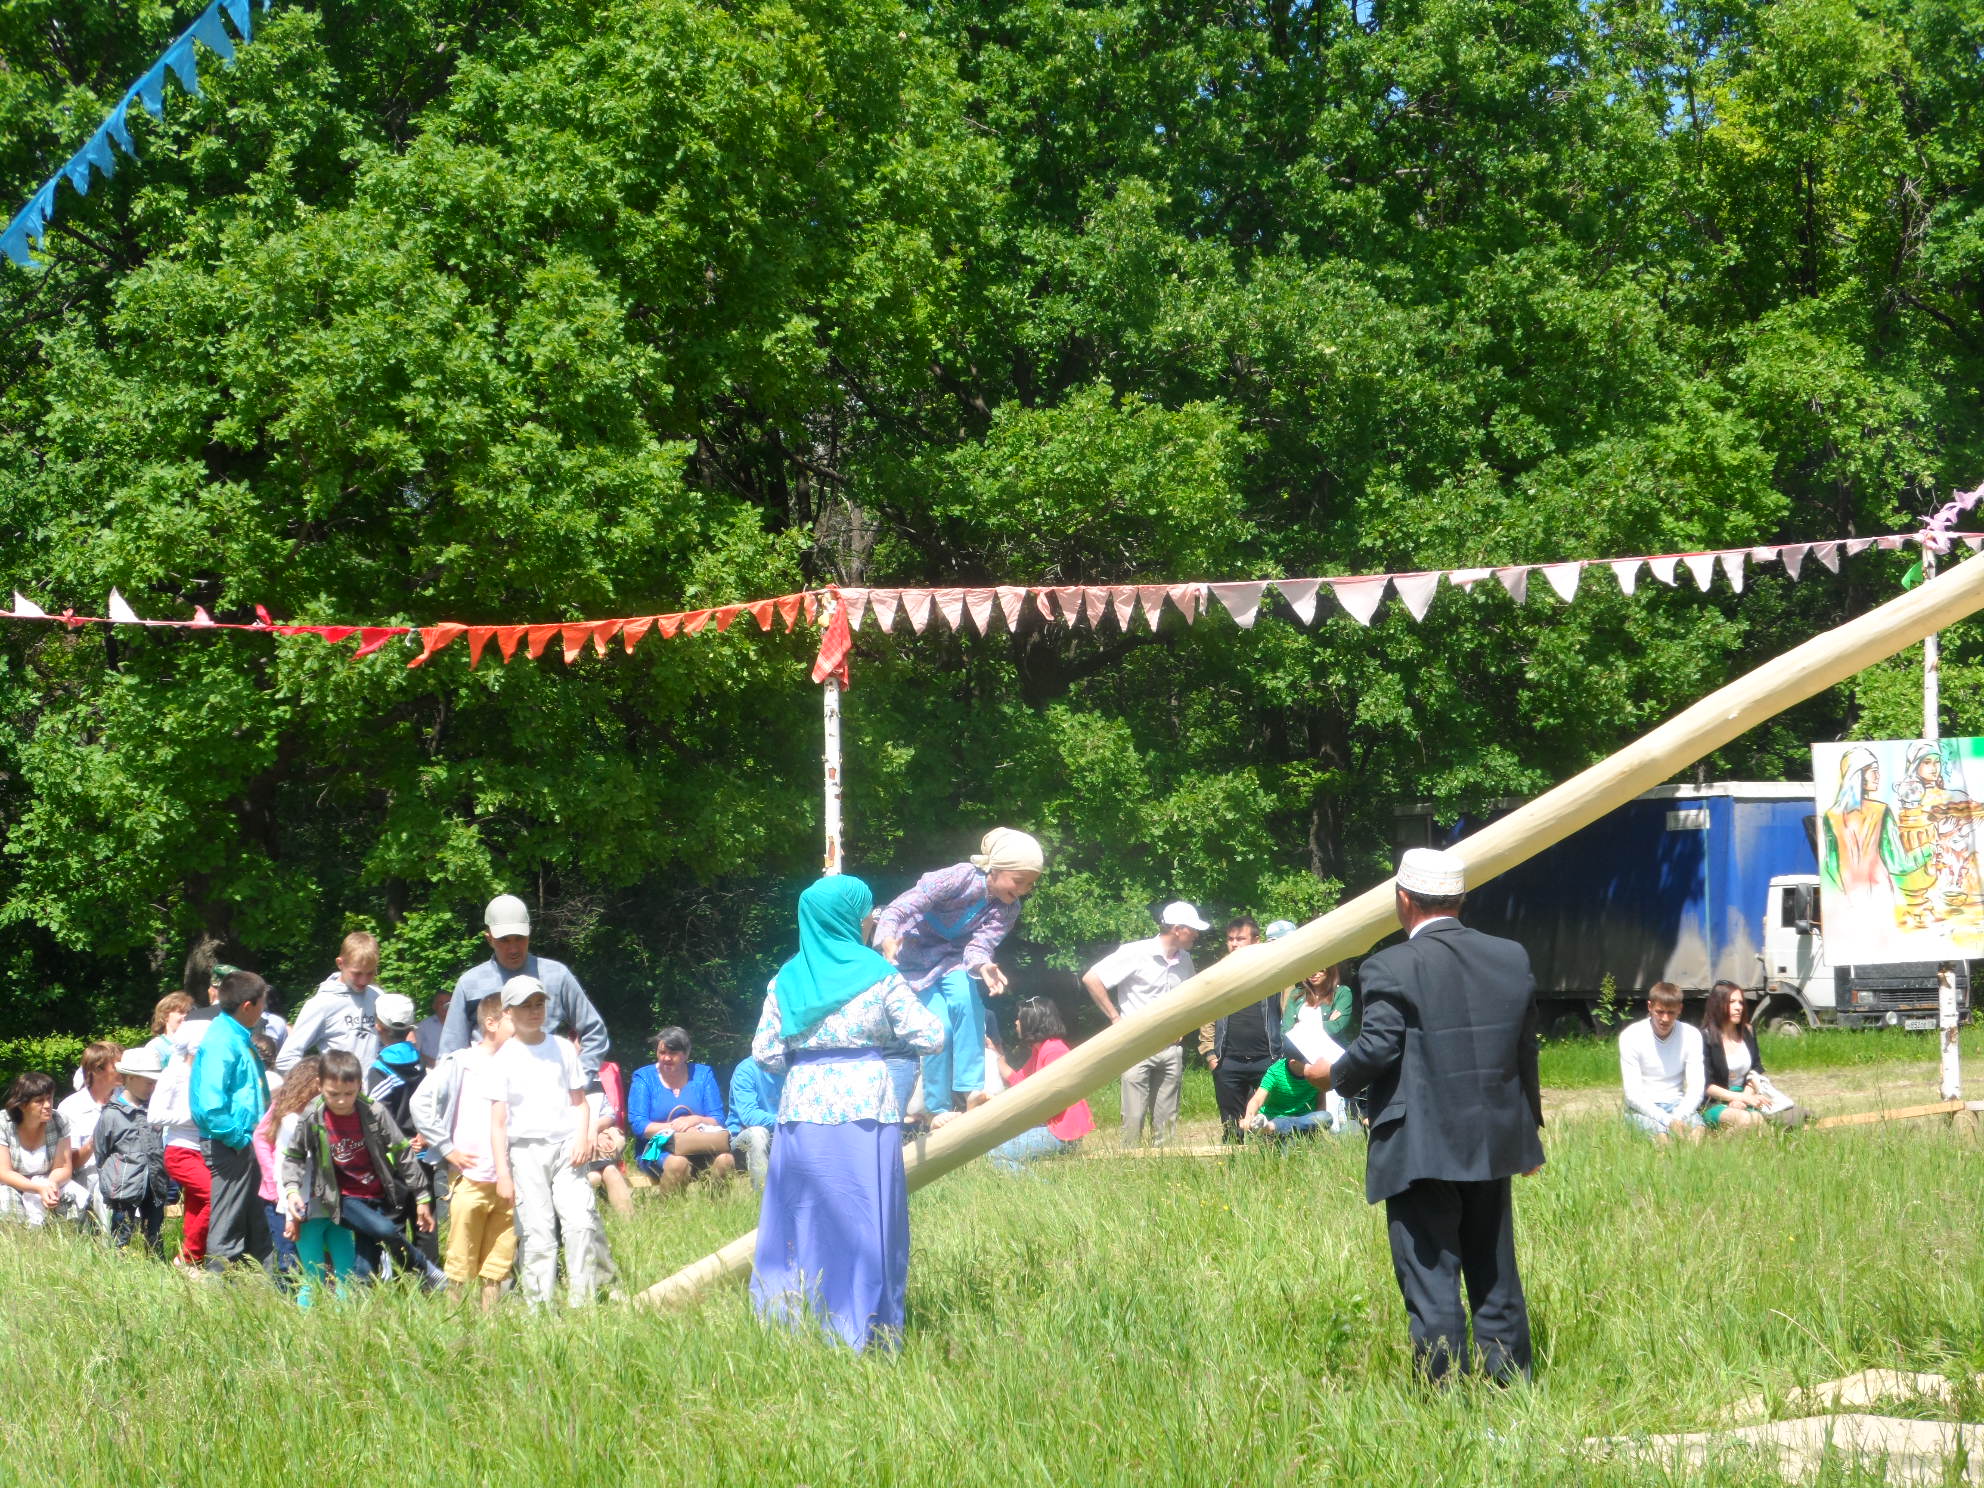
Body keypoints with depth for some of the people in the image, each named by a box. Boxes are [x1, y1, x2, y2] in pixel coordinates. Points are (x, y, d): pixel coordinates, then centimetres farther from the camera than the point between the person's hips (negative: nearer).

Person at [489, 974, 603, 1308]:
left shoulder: (562, 1048, 11)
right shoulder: (505, 1058, 4)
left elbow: (579, 1101, 15)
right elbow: (498, 1121, 2)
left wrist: (583, 1137, -4)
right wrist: (502, 1172, -5)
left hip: (566, 1145, 2)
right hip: (526, 1150, -2)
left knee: (580, 1221, -11)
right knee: (537, 1232, -6)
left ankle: (582, 1301, -6)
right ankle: (539, 1307, -2)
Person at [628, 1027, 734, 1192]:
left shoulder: (703, 1075, 14)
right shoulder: (644, 1077, 8)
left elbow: (719, 1120, 7)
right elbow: (637, 1125, -3)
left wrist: (696, 1120, -15)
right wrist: (672, 1127, -18)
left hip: (700, 1146, 2)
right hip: (656, 1149, -2)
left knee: (725, 1160, -31)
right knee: (678, 1163, -38)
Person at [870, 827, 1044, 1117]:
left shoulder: (1008, 909, -10)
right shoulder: (961, 878, -26)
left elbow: (981, 944, -23)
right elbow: (899, 908, -31)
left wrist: (982, 966, -47)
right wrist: (888, 940, -51)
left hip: (952, 959, 4)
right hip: (915, 959, -4)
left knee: (966, 995, -29)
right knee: (940, 1025, -21)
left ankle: (971, 1087, -26)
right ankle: (938, 1109, -4)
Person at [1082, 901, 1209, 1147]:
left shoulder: (1184, 960, 10)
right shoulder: (1136, 954, -10)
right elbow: (1091, 979, -11)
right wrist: (1115, 1018, -9)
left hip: (1171, 1049, 6)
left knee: (1166, 1121, 5)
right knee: (1134, 1118, -7)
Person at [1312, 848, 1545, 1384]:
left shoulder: (1391, 968, -13)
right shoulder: (1511, 958, 5)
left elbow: (1376, 1049, -17)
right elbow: (1526, 1052, 11)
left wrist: (1331, 1075, 4)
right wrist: (1529, 1128, 21)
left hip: (1421, 1149, -6)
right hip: (1493, 1144, 6)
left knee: (1430, 1283, -1)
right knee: (1495, 1275, 16)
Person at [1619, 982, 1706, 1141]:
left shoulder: (1691, 1036, 1)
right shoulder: (1631, 1036, -7)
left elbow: (1695, 1090, -3)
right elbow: (1632, 1094, -12)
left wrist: (1677, 1117, -24)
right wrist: (1668, 1120, -25)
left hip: (1678, 1105, 2)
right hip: (1643, 1108, -2)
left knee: (1696, 1125, -33)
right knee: (1658, 1132, -36)